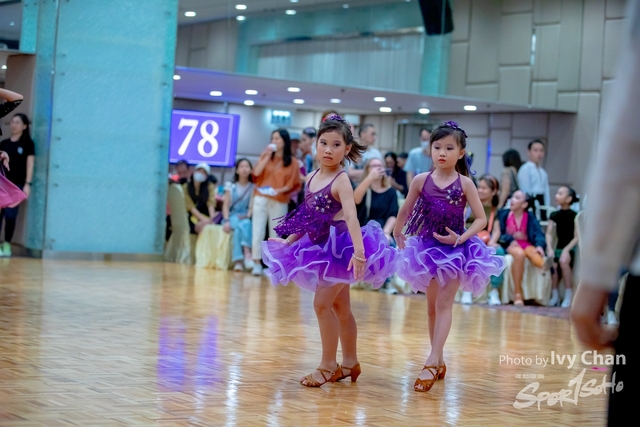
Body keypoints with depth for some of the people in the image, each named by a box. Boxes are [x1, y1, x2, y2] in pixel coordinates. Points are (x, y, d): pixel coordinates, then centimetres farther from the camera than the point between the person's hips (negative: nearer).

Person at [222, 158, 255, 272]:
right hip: (233, 216, 1)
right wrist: (226, 221, -10)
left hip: (246, 218, 0)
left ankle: (237, 260, -45)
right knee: (240, 226, -34)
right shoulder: (231, 188, 13)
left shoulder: (253, 188, 9)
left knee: (246, 224, -36)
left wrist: (248, 216, -20)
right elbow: (226, 205, 5)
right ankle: (247, 255, -44)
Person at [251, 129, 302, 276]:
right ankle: (257, 264, 0)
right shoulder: (265, 156, 11)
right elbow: (257, 173, -4)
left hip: (280, 202, -2)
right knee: (258, 232, -4)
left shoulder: (293, 161, 3)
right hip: (261, 198, 2)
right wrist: (267, 156, -6)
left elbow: (293, 184, 0)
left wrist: (279, 190, -16)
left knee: (275, 235, 2)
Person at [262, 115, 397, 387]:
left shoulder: (341, 180, -17)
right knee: (339, 307, 16)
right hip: (323, 248, 8)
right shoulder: (312, 178, 5)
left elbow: (351, 217, -29)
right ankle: (350, 363, 27)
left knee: (322, 303, -8)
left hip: (340, 247, -8)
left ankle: (328, 365, 2)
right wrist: (289, 240, 20)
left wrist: (359, 251, -39)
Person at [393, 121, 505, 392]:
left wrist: (461, 238, -20)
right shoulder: (421, 181, -3)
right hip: (428, 247, 3)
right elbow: (405, 212, 10)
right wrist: (397, 236, 13)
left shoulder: (464, 183, -8)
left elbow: (481, 219, -8)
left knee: (444, 304, -8)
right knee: (431, 306, 11)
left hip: (456, 250, -3)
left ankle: (432, 364, -12)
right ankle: (439, 361, 22)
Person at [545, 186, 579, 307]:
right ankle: (555, 295, -13)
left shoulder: (574, 216, -5)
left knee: (563, 261, -36)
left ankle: (568, 296, -24)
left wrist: (567, 250, -21)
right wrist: (549, 248, -13)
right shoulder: (554, 215, 9)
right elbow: (549, 233, 4)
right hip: (558, 247, 4)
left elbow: (577, 237, -8)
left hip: (571, 248, -4)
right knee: (551, 263, -29)